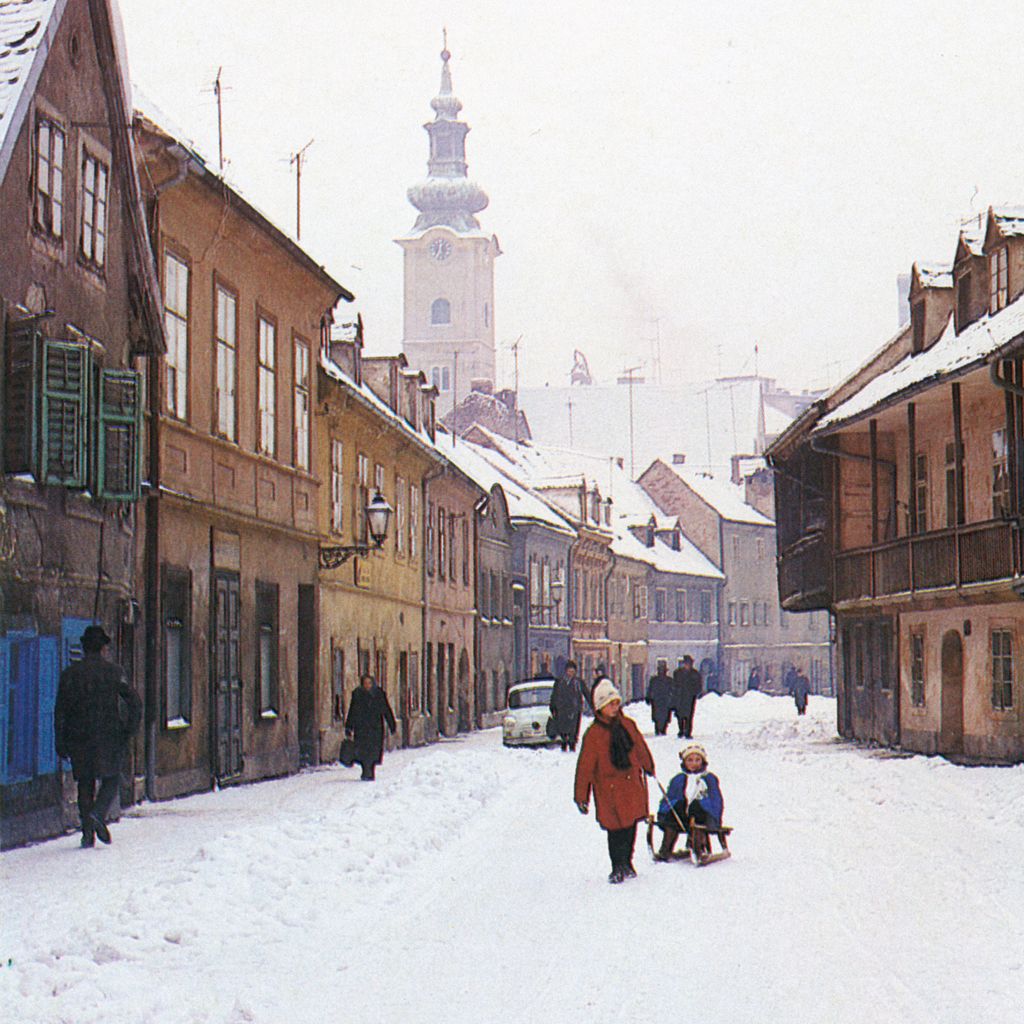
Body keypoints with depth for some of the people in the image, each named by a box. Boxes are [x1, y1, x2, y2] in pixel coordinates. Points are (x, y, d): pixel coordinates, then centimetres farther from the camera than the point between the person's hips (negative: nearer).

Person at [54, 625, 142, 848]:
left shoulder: (70, 673, 3)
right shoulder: (113, 671, -2)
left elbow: (60, 710, 2)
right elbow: (134, 702, -6)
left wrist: (60, 742, 7)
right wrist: (128, 730, 4)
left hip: (79, 736, 2)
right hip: (109, 735, -2)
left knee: (85, 783, 10)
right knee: (111, 779, 9)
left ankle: (87, 832, 5)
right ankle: (98, 813, -17)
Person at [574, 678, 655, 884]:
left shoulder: (628, 725, 5)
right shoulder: (593, 734, -9)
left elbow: (640, 748, 22)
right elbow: (585, 766, -6)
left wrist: (648, 768, 35)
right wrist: (581, 796, -6)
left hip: (632, 784, 4)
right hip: (609, 788, -4)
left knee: (631, 825, 10)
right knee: (616, 830, -3)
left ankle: (627, 863, 28)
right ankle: (618, 868, 12)